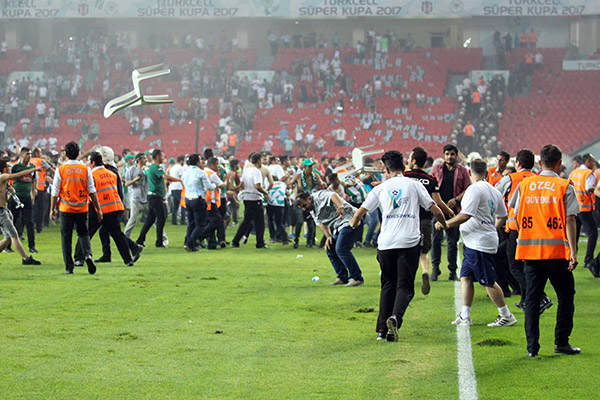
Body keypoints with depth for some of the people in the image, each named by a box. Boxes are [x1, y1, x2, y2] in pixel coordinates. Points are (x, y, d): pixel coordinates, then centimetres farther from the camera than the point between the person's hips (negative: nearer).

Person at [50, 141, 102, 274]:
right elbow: (92, 191, 0)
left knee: (66, 237, 6)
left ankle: (69, 267, 4)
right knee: (83, 233, 15)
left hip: (66, 208, -1)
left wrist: (52, 209, 9)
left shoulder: (60, 169, -5)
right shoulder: (85, 169, -2)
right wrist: (98, 209, 6)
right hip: (82, 208, 1)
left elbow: (55, 192, -2)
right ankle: (87, 255, -12)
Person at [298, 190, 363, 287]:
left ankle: (357, 278, -12)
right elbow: (320, 223, 12)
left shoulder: (319, 196, -12)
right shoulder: (312, 211, 17)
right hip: (337, 227, 10)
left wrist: (340, 207, -52)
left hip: (347, 220, -10)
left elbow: (333, 196, -31)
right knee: (330, 249, 10)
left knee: (341, 249, -18)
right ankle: (342, 278, 17)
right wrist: (328, 237, -5)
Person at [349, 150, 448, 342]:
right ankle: (395, 317, -26)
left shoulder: (380, 188, 10)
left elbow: (360, 213, 9)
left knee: (388, 285, 13)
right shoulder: (413, 184, 8)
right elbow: (435, 211, 6)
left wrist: (353, 224, 32)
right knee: (405, 286, 1)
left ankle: (382, 329, 8)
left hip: (386, 243, 1)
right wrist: (445, 225, 26)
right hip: (409, 242, -1)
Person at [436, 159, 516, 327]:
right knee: (466, 277, 10)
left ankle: (507, 316, 4)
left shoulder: (474, 189, -15)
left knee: (488, 282, -3)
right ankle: (465, 316, 11)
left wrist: (445, 224, -12)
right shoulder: (494, 191, 13)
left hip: (480, 243, -9)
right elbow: (503, 216, 22)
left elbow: (465, 216, -22)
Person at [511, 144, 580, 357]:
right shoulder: (565, 187, -3)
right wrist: (573, 251, -11)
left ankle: (532, 345, 4)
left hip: (530, 250, 3)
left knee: (532, 297, 7)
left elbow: (517, 218, 9)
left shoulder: (525, 184, 7)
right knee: (565, 296, 10)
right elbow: (569, 220, -9)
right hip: (557, 250, -3)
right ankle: (561, 342, 7)